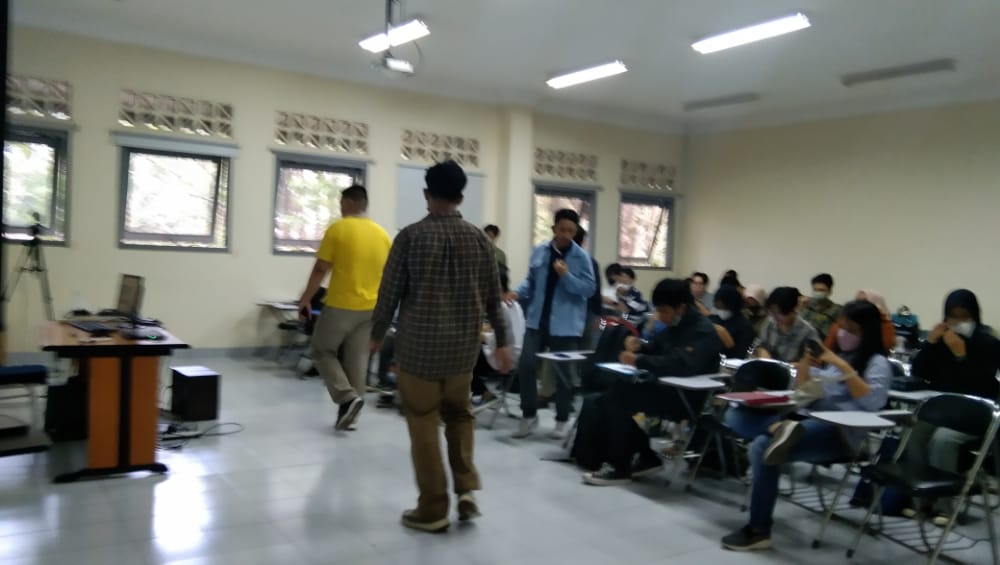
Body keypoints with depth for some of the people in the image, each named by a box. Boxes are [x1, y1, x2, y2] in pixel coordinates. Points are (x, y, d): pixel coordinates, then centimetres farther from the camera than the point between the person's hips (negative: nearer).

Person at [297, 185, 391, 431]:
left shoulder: (337, 229, -9)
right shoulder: (382, 234, 6)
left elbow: (320, 270, -10)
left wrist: (305, 300, 0)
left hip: (340, 305, -5)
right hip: (370, 307, 5)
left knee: (323, 351, 11)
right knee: (357, 360, 10)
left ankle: (347, 397, -4)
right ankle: (348, 413, 15)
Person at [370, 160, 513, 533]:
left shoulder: (411, 236, -7)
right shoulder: (479, 239, 1)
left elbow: (389, 292, -4)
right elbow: (493, 297, 5)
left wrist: (377, 335, 11)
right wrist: (502, 342, 15)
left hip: (418, 343, -3)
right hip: (463, 345, 4)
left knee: (423, 424, 6)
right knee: (459, 413, 23)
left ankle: (433, 511, 13)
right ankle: (467, 489, 12)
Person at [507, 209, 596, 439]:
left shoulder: (581, 257, -6)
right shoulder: (539, 253, 5)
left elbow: (590, 288, -9)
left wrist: (567, 276, -22)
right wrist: (518, 293, -5)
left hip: (566, 325, -3)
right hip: (538, 320, 3)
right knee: (526, 365, -3)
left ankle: (561, 420, 24)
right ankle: (529, 415, 16)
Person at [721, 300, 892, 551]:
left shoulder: (877, 362, 3)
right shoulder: (835, 354, 21)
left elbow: (873, 401, -15)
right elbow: (802, 388, 25)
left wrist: (844, 368, -17)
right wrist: (806, 360, 7)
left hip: (840, 434, -8)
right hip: (809, 421, 8)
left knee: (763, 445, -31)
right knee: (735, 416, -10)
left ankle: (758, 530, -22)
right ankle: (781, 428, -41)